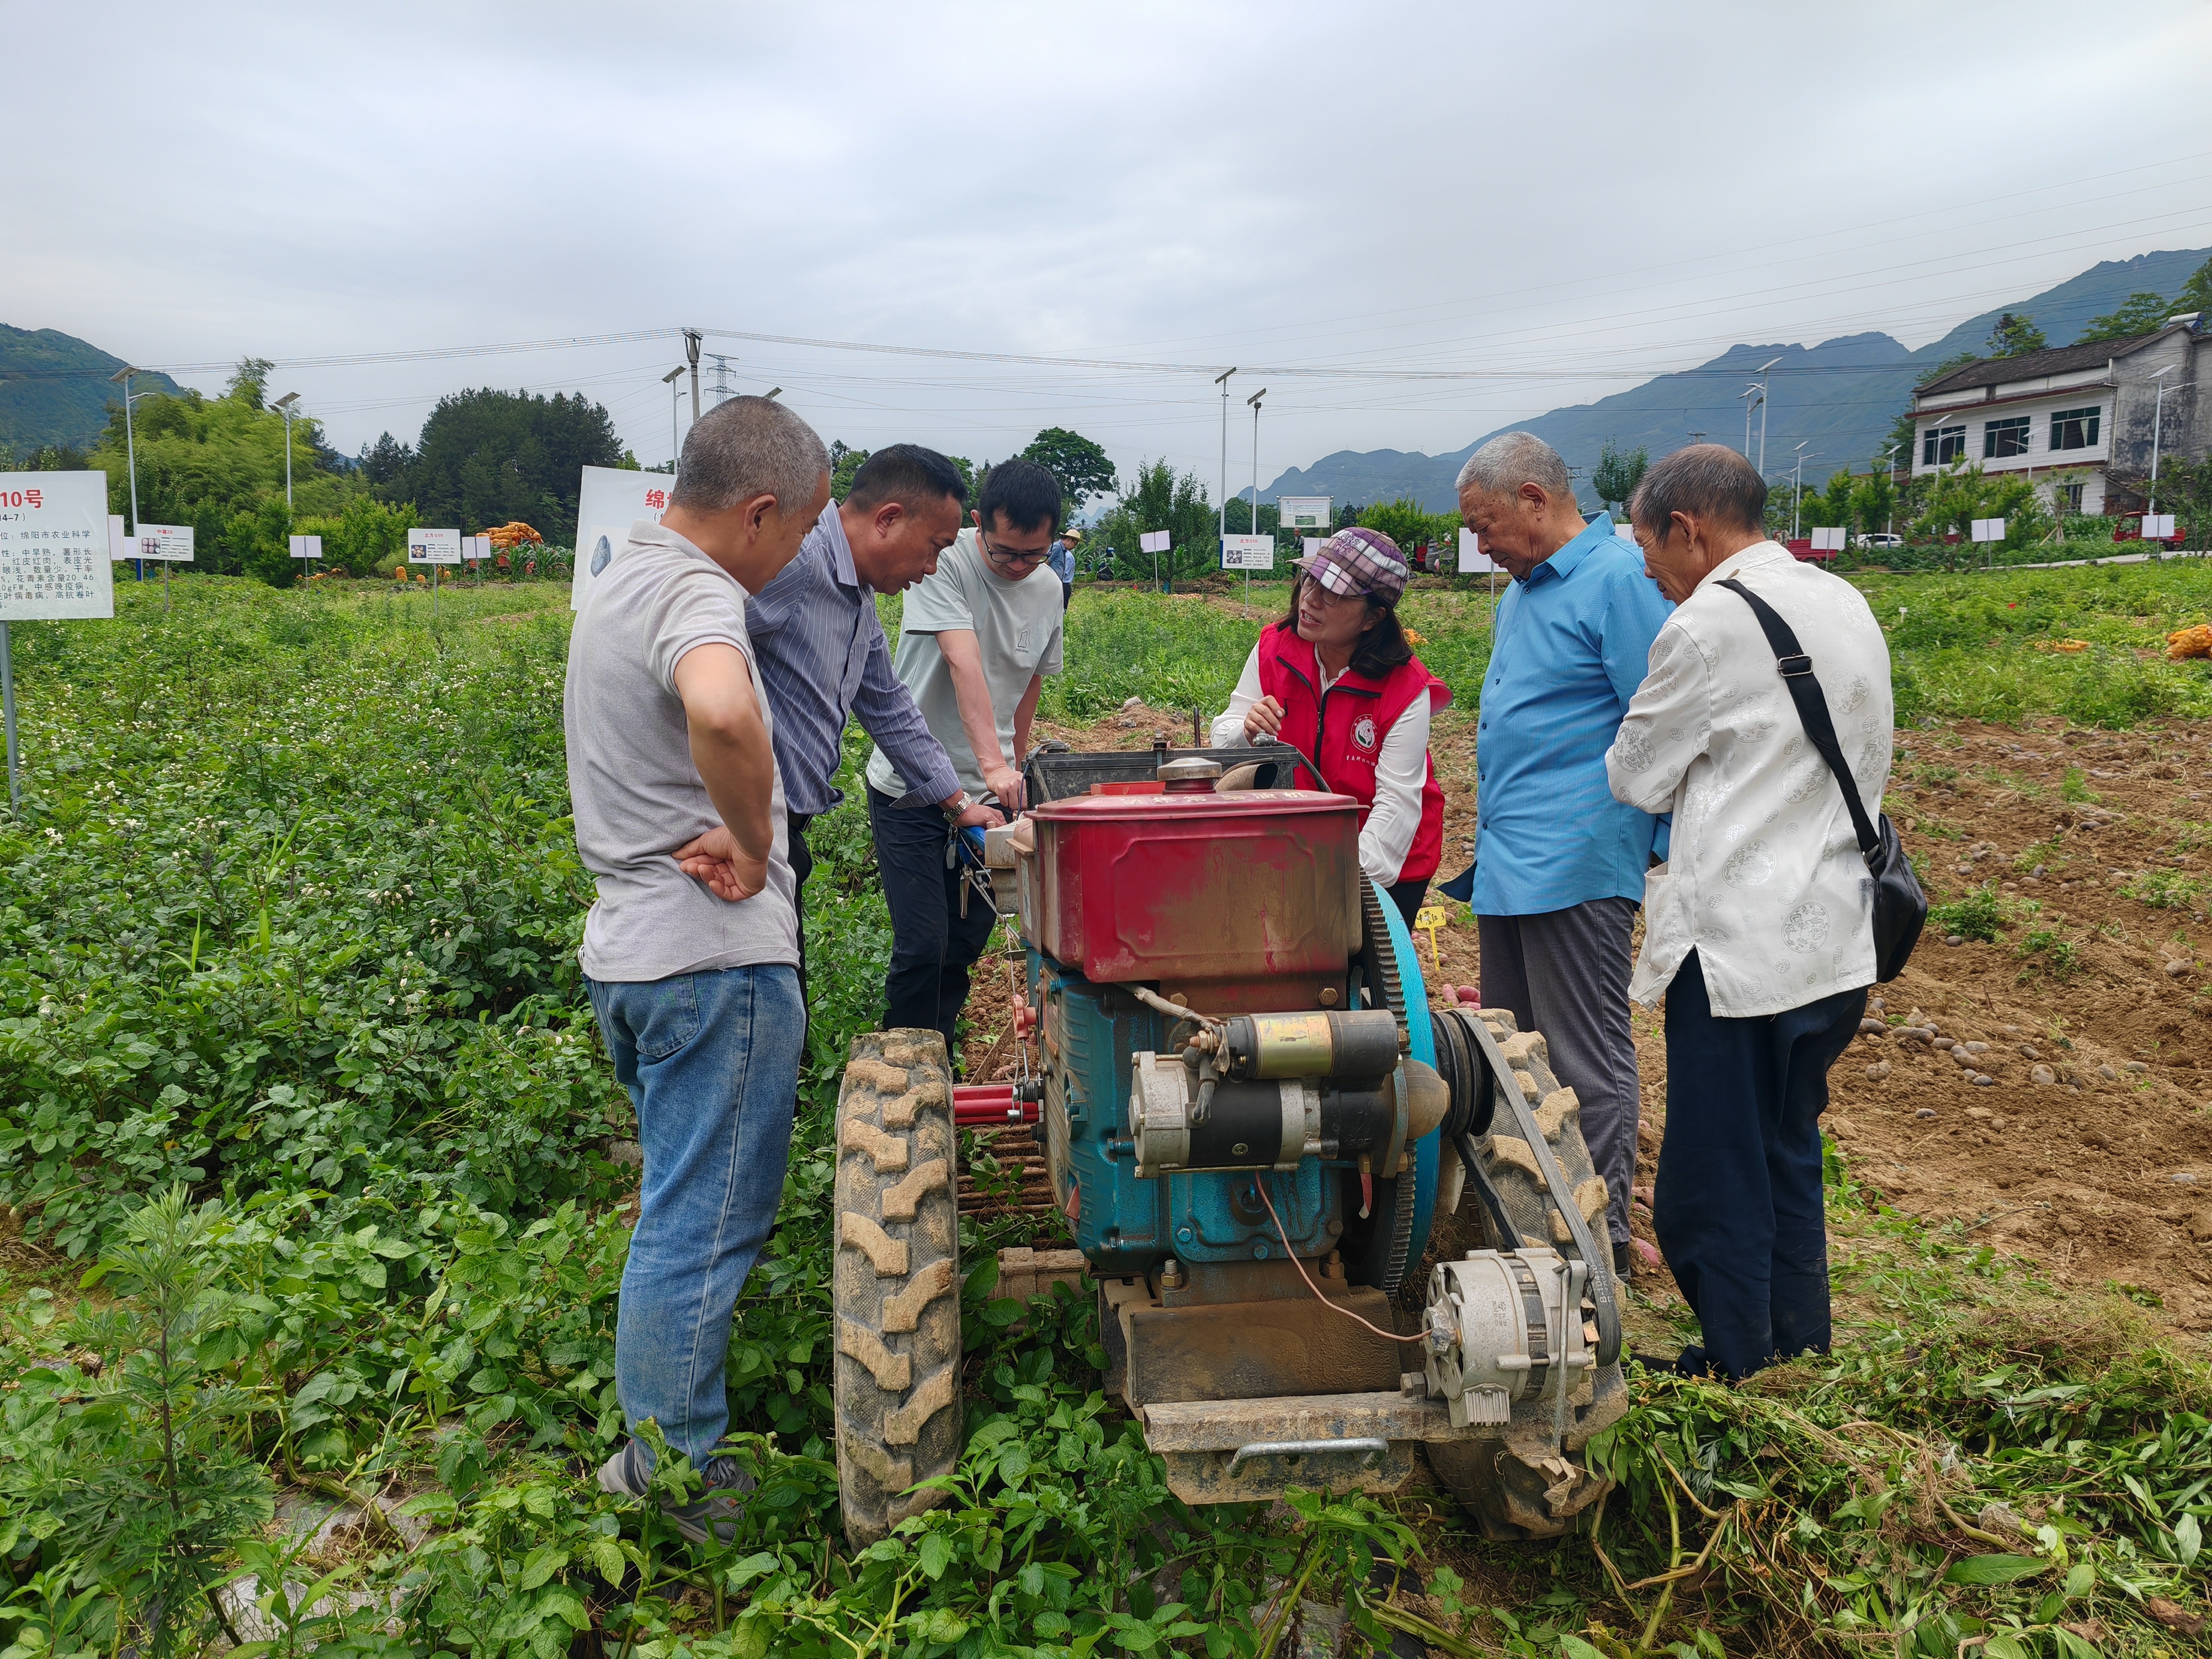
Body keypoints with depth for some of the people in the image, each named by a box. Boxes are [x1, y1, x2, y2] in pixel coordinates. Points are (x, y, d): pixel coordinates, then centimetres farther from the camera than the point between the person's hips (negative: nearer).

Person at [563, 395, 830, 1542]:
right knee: (702, 1224, 2)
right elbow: (723, 713, -42)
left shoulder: (616, 583, 15)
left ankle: (657, 1447, 37)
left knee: (679, 1206, 22)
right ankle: (674, 1482, 15)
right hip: (714, 959, -10)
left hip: (628, 947, 10)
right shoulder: (699, 597, -18)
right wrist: (753, 842, -24)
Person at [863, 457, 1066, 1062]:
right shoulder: (945, 563, -16)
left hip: (988, 791, 5)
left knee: (968, 940, 10)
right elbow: (963, 662, -29)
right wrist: (994, 763, -40)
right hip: (910, 785, -5)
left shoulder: (1048, 591, 4)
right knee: (922, 946, -9)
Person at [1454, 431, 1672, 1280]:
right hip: (1508, 861, 10)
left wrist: (1668, 848, -16)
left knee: (1586, 1058, -1)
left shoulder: (1618, 579, -12)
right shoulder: (1521, 589, 18)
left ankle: (1604, 1237, 12)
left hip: (1575, 862, -10)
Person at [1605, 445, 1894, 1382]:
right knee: (1788, 1161, 21)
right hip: (1836, 942, 9)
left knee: (1709, 1191, 3)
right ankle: (1801, 1362, 33)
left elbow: (1637, 778, -4)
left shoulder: (1709, 624, -14)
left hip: (1737, 950, -9)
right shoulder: (1848, 607, 11)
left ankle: (1738, 1381, 13)